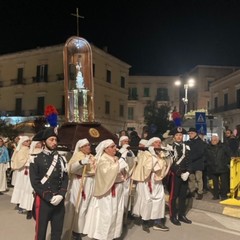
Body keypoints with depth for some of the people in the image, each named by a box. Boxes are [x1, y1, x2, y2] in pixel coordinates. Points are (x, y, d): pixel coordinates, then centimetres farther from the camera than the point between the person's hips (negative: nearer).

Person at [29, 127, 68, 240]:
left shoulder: (61, 159, 8)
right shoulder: (36, 160, -6)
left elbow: (65, 179, 4)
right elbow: (35, 182, -11)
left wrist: (61, 195, -11)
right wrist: (49, 197, -15)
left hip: (59, 201, 4)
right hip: (43, 201, -3)